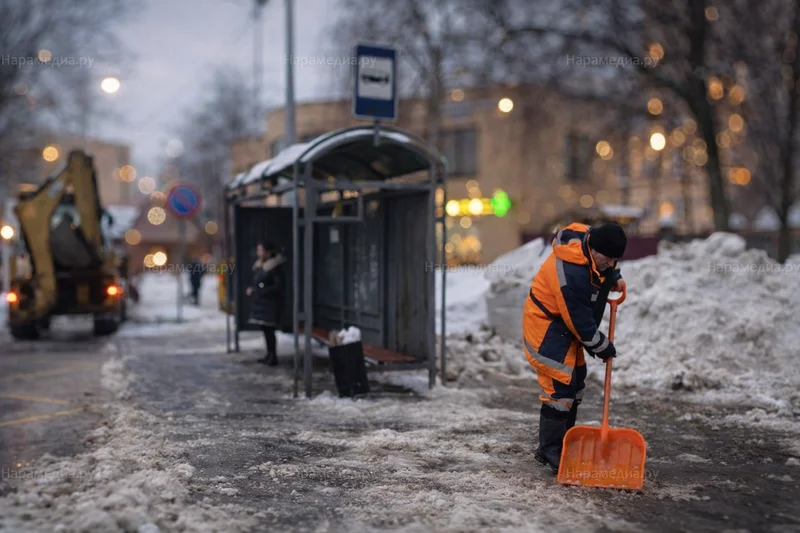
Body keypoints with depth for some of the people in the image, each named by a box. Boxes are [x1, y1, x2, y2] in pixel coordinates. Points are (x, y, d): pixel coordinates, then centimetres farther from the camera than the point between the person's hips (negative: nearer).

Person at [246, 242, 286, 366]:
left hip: (271, 303, -8)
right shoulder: (259, 265, 11)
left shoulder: (275, 267, -16)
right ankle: (269, 355, 21)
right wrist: (252, 288, 0)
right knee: (265, 329, 12)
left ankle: (273, 357, 0)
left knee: (268, 329, -7)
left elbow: (279, 286, -19)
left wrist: (258, 291, -20)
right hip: (261, 301, 8)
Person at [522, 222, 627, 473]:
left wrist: (614, 276, 1)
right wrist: (603, 348, -12)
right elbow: (580, 322, -26)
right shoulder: (571, 275, -36)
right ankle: (549, 450, -1)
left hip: (567, 323, 10)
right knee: (560, 385, -13)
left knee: (575, 381, 14)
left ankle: (563, 441, 25)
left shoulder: (592, 239, -9)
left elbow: (606, 265, 19)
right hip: (547, 326, -10)